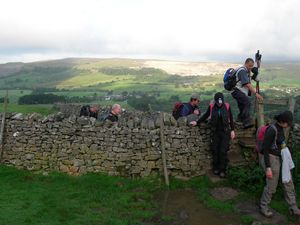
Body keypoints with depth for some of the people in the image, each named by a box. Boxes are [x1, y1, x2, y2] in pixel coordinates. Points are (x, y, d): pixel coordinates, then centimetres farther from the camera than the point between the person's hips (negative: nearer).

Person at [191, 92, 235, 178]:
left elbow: (231, 119, 4)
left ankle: (222, 170, 9)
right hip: (215, 132, 1)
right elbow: (205, 116, 9)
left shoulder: (227, 106, -5)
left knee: (223, 151, -2)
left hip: (225, 132, -1)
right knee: (215, 151, 5)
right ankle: (216, 168, 20)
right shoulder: (211, 106, -4)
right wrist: (197, 122, 8)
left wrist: (232, 130, 4)